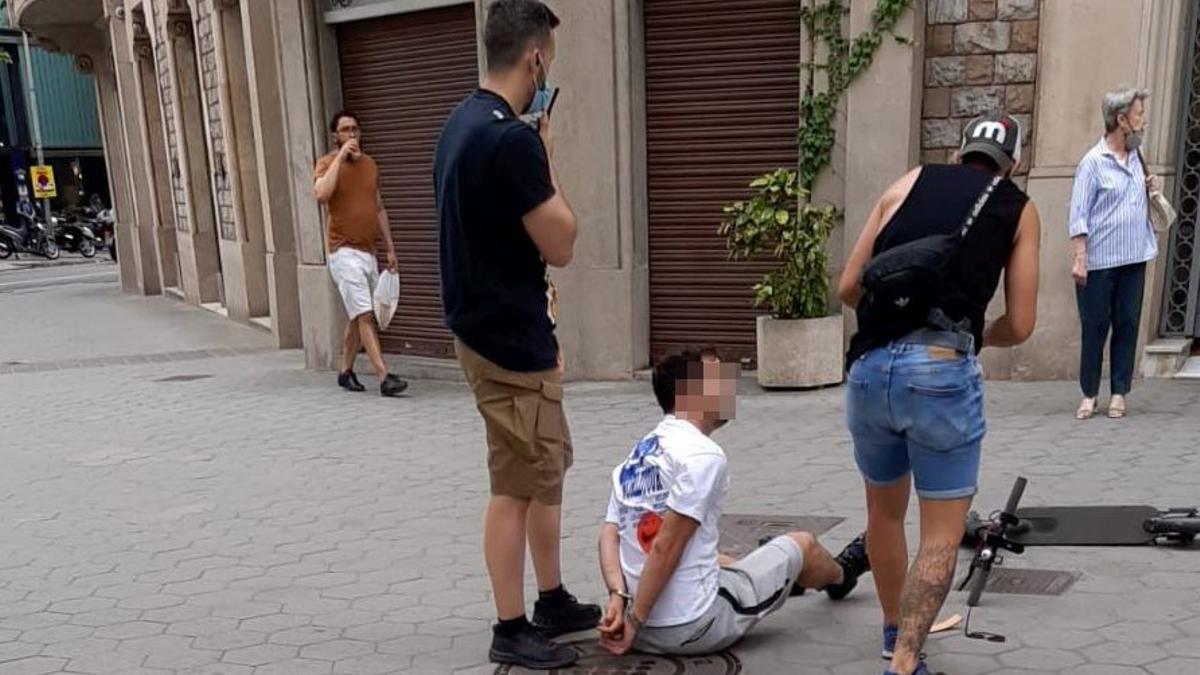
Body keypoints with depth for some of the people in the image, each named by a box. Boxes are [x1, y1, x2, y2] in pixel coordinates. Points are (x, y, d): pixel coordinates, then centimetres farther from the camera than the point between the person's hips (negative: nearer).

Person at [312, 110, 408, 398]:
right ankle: (384, 377, -18)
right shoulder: (327, 163, -6)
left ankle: (345, 371, 25)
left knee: (359, 316, 12)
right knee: (364, 315, -13)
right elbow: (322, 194, -27)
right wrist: (341, 156, -21)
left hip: (368, 252, 7)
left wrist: (390, 248, 15)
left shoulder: (370, 164, 12)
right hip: (344, 252, -7)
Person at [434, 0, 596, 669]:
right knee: (519, 485, 2)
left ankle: (553, 601, 32)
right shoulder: (512, 138, -22)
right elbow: (561, 244, -17)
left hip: (496, 327, 10)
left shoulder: (462, 123, 9)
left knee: (548, 468, 19)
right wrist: (548, 157, -5)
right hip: (510, 341, -10)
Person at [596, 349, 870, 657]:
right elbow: (665, 547, -23)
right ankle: (840, 575, 51)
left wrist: (618, 596, -9)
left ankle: (783, 579, 67)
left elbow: (609, 534, 0)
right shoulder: (704, 454, -19)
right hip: (696, 628, -7)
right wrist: (635, 621, -17)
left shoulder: (638, 453, 6)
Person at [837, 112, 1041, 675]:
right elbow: (1019, 326, 8)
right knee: (942, 534, 10)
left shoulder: (909, 183, 17)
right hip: (941, 372, -3)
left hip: (869, 367, 4)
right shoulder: (1020, 209, 13)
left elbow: (848, 287, 12)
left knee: (885, 510, 23)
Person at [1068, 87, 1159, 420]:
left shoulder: (1136, 156, 11)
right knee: (1094, 328, 2)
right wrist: (1080, 259, -18)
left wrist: (1149, 189, 3)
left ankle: (1119, 392, 16)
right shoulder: (1093, 162, -9)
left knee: (1127, 325, 7)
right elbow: (1079, 215, -12)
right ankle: (1089, 394, 11)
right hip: (1100, 262, -6)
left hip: (1134, 259, 6)